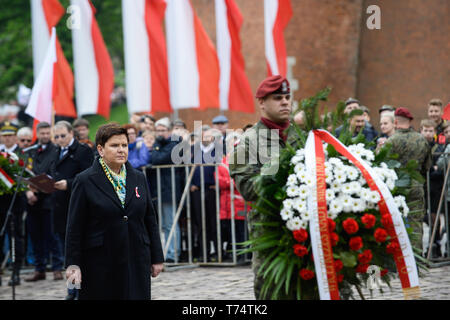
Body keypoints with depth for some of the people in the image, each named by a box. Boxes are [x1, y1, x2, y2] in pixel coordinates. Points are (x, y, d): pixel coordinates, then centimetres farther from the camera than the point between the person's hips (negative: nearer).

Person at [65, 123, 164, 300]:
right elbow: (75, 227, -3)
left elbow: (150, 220, 15)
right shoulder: (85, 181, -2)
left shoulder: (138, 178, 11)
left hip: (137, 262, 4)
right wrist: (73, 264, -8)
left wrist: (156, 258, 12)